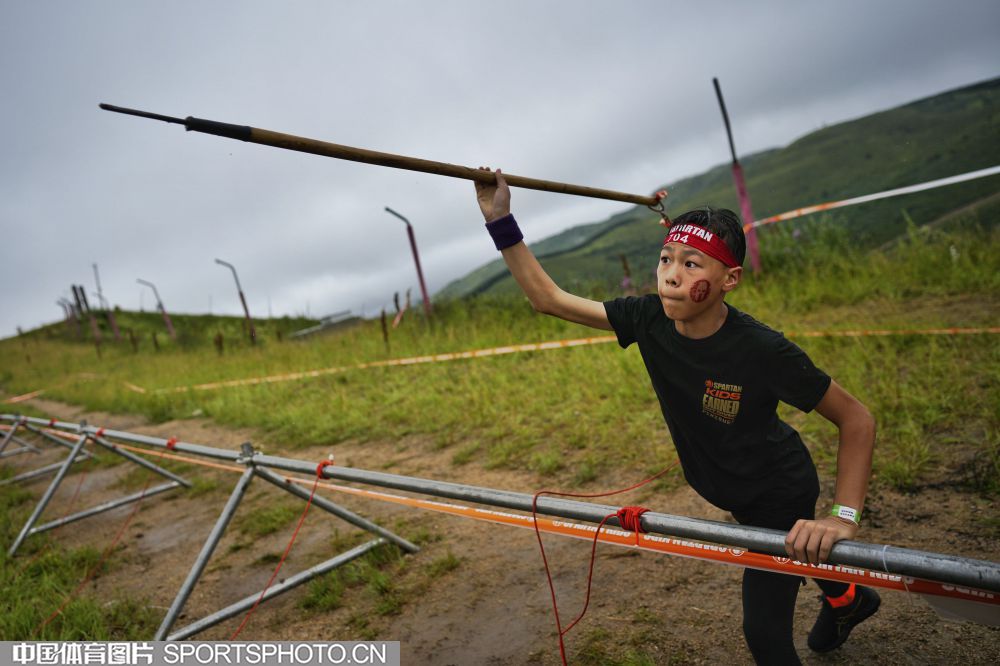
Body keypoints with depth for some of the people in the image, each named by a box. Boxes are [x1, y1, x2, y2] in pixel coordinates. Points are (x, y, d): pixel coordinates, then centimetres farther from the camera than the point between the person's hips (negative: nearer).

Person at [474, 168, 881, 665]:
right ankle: (847, 600, 65)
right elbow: (548, 298, -17)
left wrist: (845, 516, -32)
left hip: (780, 495, -6)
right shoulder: (649, 318, -22)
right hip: (731, 491, 6)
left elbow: (856, 419, -24)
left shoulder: (763, 350, -35)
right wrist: (499, 219, -24)